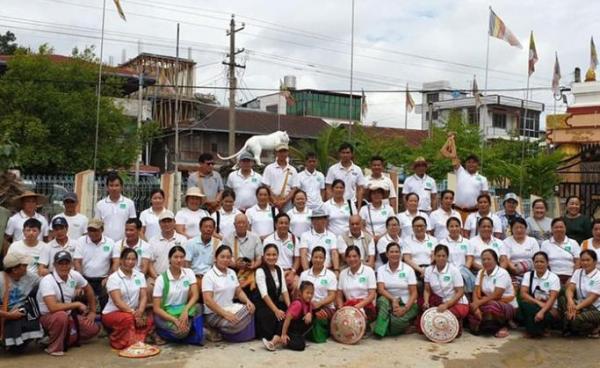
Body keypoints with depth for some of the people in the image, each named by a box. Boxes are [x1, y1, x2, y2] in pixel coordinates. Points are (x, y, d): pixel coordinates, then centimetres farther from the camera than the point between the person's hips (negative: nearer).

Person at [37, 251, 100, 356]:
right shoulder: (47, 281, -25)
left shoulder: (75, 275, -6)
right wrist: (77, 304, -25)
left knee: (94, 328, -6)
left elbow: (88, 290, 13)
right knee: (61, 316, -38)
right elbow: (53, 307, -36)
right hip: (48, 317, -6)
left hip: (69, 316, 6)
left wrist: (93, 312, 11)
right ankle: (54, 347, -18)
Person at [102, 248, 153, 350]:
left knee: (149, 320, -22)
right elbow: (117, 301, -19)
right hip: (112, 313, -5)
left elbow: (144, 297, -3)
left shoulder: (140, 276, 6)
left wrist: (140, 312, -22)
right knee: (128, 318, -35)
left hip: (134, 312, 5)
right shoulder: (113, 278, -9)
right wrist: (134, 313, -29)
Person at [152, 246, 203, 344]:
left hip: (182, 310, 3)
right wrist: (175, 320, -25)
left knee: (196, 307, -33)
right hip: (165, 314, -3)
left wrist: (185, 310, -31)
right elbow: (156, 308, -12)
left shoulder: (189, 273, 0)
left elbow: (195, 295, -11)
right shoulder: (161, 279, -10)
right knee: (180, 331, -34)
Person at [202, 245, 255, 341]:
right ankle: (217, 331, -3)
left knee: (250, 309, -20)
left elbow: (239, 292, 14)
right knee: (234, 324, -32)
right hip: (214, 313, -6)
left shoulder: (232, 273, 12)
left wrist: (248, 301, -8)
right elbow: (208, 300, -19)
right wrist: (225, 314, -26)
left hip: (231, 309, 7)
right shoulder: (209, 276, -10)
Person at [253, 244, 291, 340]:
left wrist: (290, 307, -14)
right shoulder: (260, 271, -11)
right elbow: (264, 294, -20)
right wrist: (276, 310, -28)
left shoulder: (279, 270, 8)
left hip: (276, 302, 6)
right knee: (274, 316, -32)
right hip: (261, 305, -6)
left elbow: (284, 290, 1)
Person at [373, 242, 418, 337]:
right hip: (389, 301, 2)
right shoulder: (381, 269, 3)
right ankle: (379, 331, -27)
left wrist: (405, 309, -19)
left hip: (407, 304, -2)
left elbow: (414, 293, -5)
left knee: (396, 320, -32)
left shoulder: (408, 269, -2)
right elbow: (380, 289, -9)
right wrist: (393, 300, -26)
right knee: (382, 300, -33)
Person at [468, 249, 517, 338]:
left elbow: (496, 296, -23)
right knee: (471, 308, -20)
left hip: (508, 306, -6)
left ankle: (502, 326, -7)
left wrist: (478, 303, -25)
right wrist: (476, 306, -21)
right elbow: (476, 292, -3)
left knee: (492, 307, -37)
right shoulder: (481, 273, 4)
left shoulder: (502, 273, -16)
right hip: (489, 303, 6)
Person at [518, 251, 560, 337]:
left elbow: (552, 298, -16)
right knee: (523, 303, -32)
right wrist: (538, 302, -21)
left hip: (550, 309, -3)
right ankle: (540, 330, -19)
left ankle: (533, 330, -5)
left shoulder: (553, 277, -4)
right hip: (533, 306, 3)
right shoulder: (528, 275, 5)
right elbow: (523, 294, -5)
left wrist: (542, 312, -32)